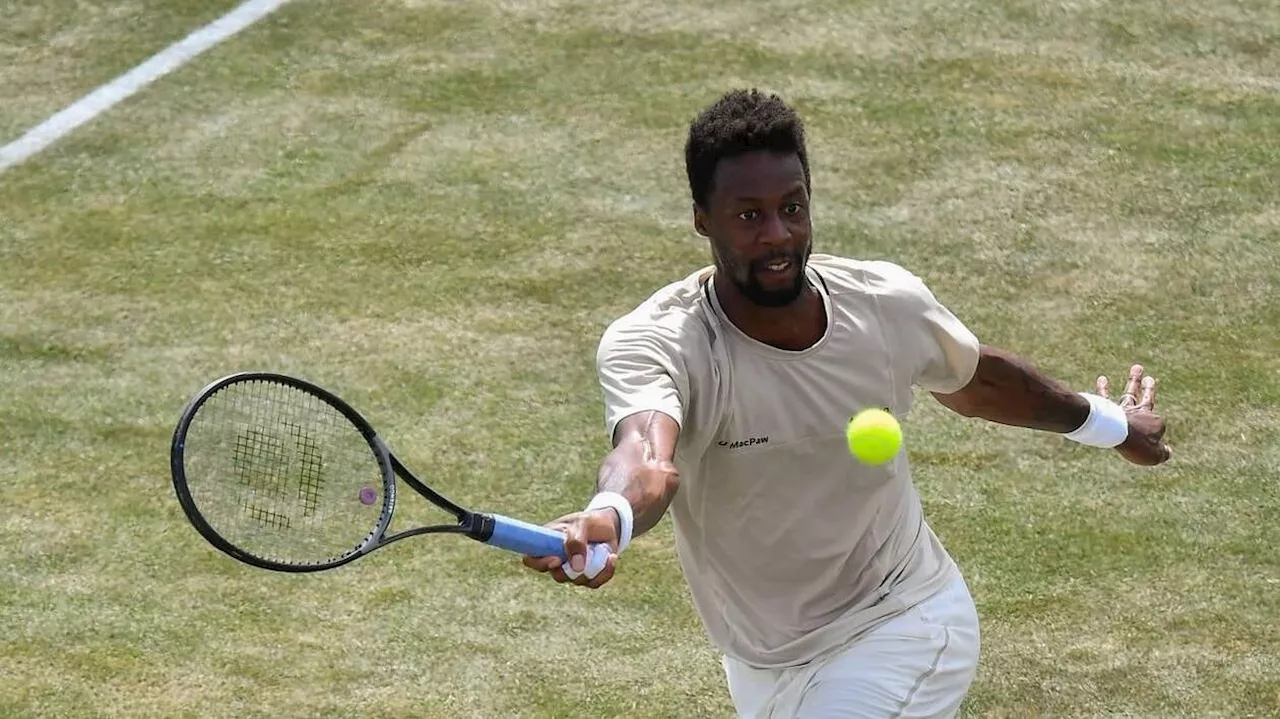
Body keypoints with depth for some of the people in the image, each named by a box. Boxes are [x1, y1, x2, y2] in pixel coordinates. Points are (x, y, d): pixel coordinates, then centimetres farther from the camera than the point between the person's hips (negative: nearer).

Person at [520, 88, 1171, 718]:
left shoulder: (887, 302, -14)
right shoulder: (649, 343, -25)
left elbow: (976, 381, 9)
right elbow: (646, 457, -47)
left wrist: (1105, 422, 25)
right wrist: (605, 521, -72)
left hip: (899, 632, -1)